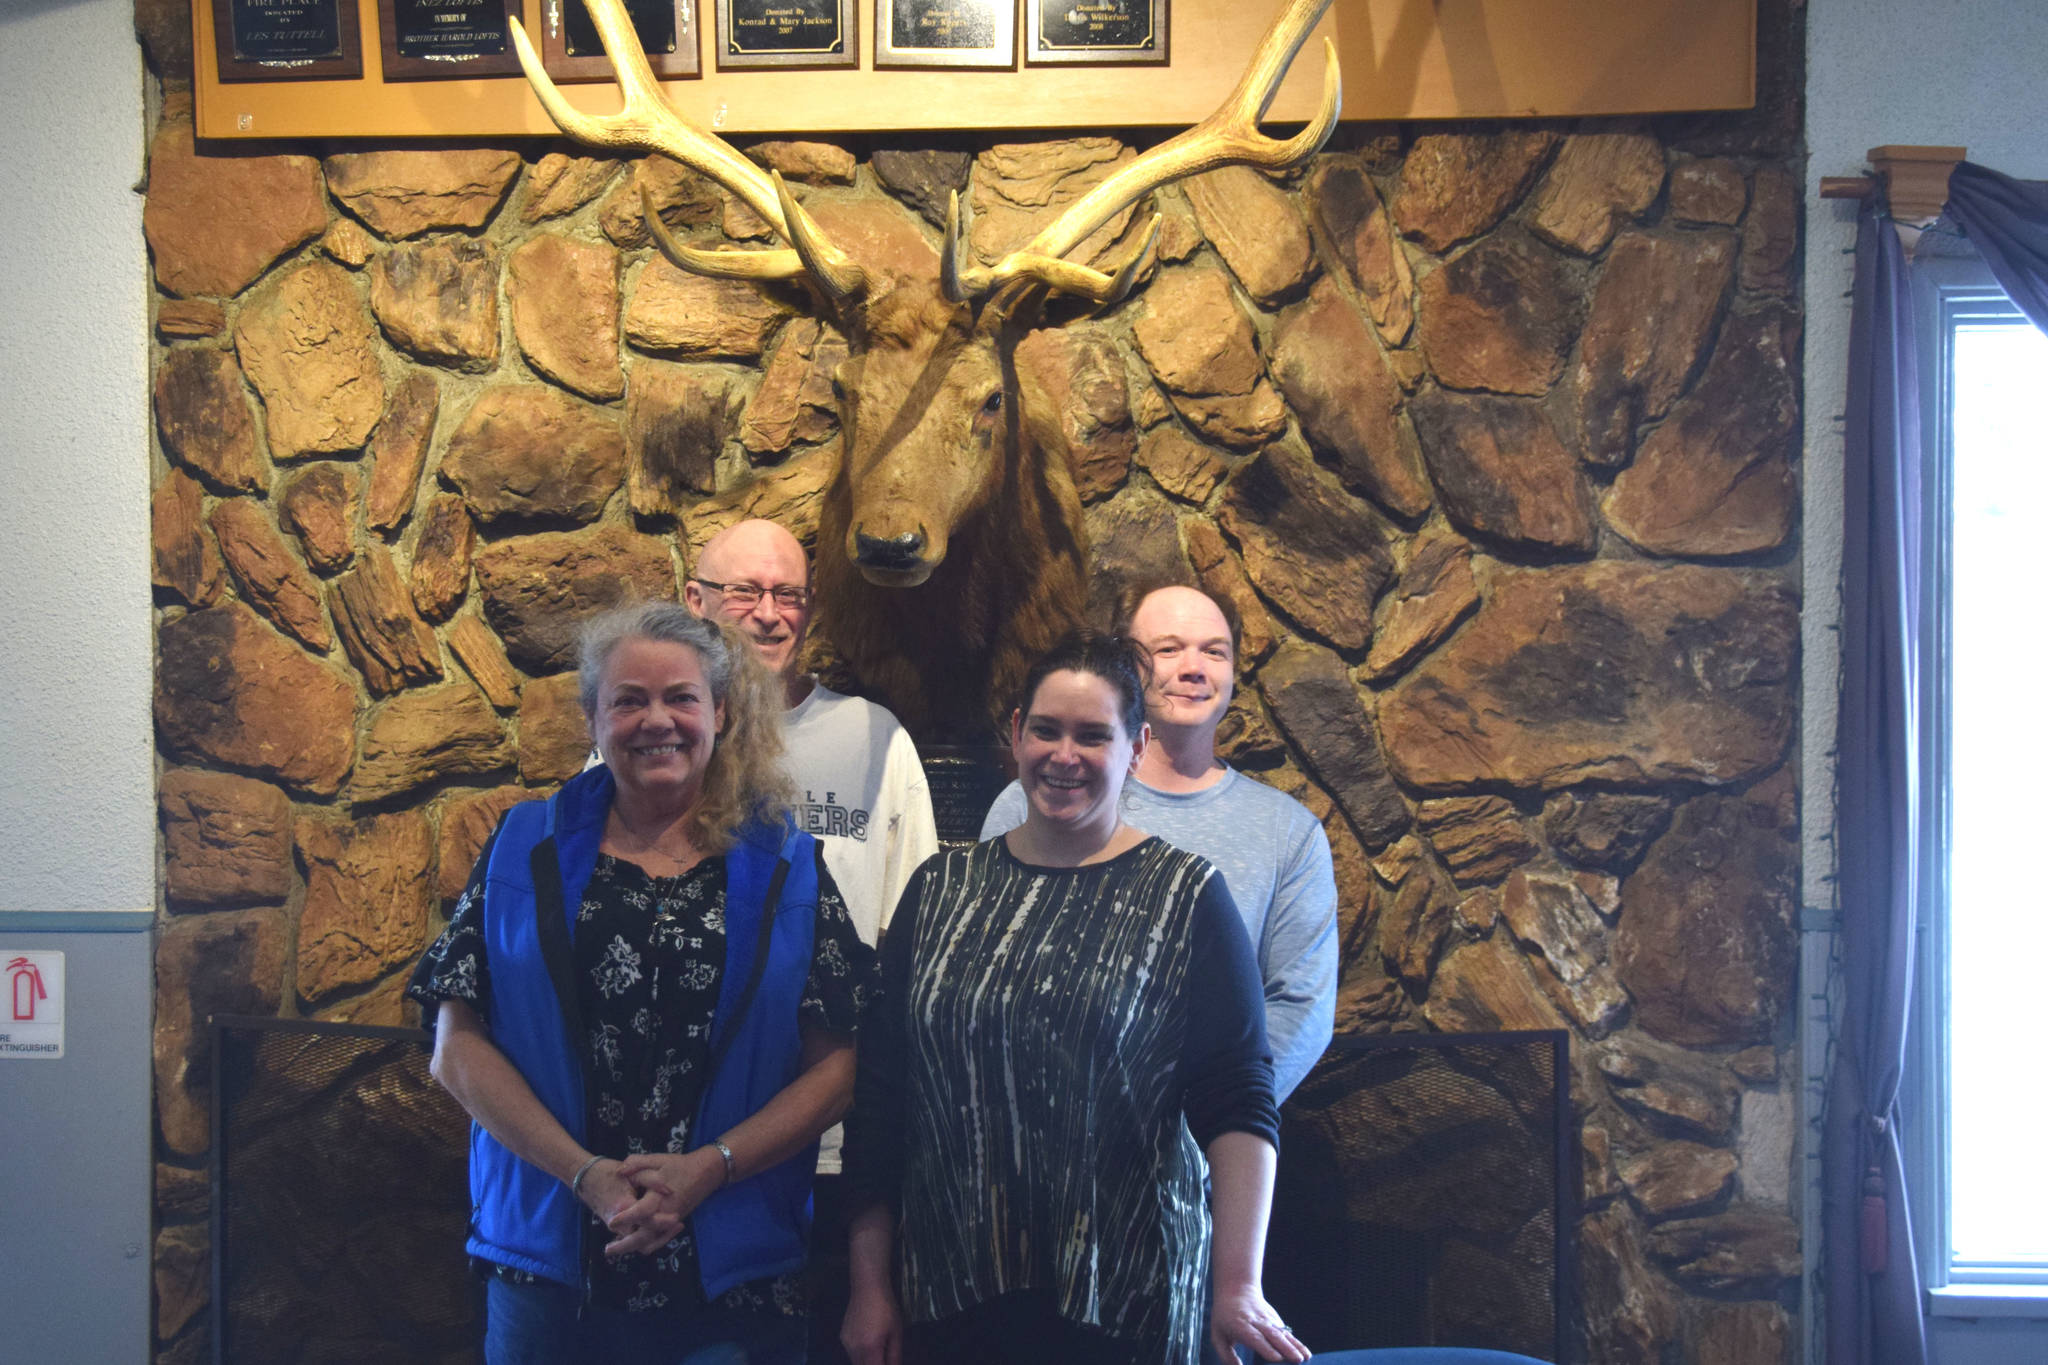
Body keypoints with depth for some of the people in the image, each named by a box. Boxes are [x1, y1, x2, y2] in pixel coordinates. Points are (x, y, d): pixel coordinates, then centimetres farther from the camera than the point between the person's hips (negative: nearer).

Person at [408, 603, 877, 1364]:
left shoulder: (787, 869, 3)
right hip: (548, 1269, 1)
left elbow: (836, 1069, -1)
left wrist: (705, 1170, -14)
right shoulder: (525, 852, 4)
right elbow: (458, 1049, -2)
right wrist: (588, 1175, -13)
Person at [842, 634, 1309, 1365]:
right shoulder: (941, 888, 5)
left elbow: (1237, 1105, -8)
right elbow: (879, 1094, 6)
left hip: (1121, 1305, -2)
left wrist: (1237, 1286, -17)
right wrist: (870, 1285, 5)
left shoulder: (1185, 897, -3)